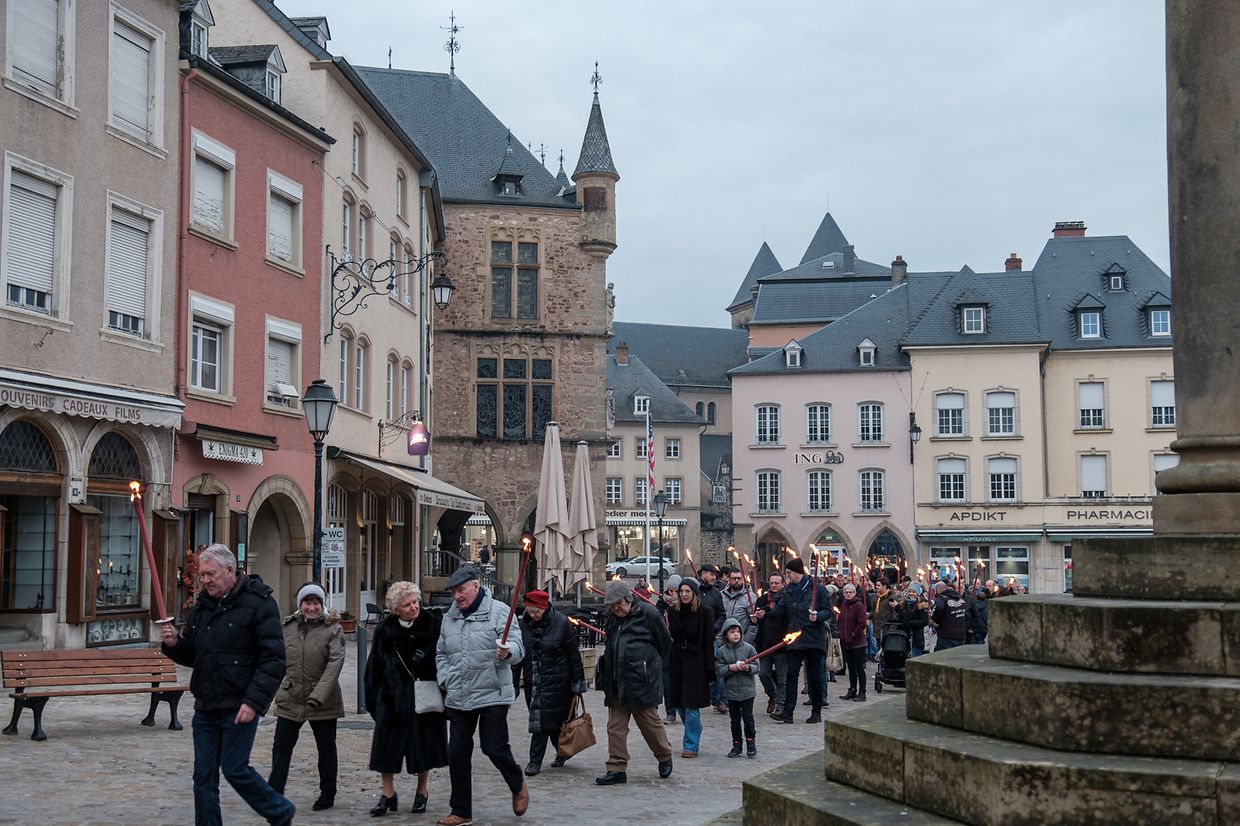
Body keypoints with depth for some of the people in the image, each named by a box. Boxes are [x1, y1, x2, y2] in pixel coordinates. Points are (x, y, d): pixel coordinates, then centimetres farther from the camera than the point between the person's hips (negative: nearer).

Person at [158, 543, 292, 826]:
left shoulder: (258, 603, -9)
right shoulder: (202, 606, 13)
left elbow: (273, 660, -14)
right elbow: (191, 656, 22)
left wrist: (253, 702, -21)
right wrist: (174, 644, -1)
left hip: (238, 707, -7)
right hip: (205, 707, 7)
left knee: (235, 769, -3)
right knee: (203, 777, 7)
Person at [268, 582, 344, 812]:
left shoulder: (332, 629, -8)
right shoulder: (288, 627, 3)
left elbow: (335, 662, -16)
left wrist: (318, 695, -25)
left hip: (322, 702, -3)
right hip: (290, 698, 3)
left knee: (326, 748, 10)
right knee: (281, 746, 3)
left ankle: (327, 794, 24)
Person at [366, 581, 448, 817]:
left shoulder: (433, 624, -8)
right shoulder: (385, 630, -2)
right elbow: (374, 667, 4)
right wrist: (373, 698, 2)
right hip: (392, 698, 2)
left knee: (423, 744, 9)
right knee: (386, 744, 3)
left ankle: (422, 792, 27)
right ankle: (388, 795, 17)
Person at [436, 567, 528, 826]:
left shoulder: (498, 612, -6)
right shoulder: (449, 618, 11)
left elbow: (518, 647, -13)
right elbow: (441, 654, 22)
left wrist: (507, 652, -35)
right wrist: (446, 679, 7)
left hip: (492, 695, -5)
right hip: (458, 698, 6)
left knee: (494, 748, -6)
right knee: (457, 753, 6)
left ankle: (518, 786, 25)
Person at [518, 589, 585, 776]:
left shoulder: (561, 623, -9)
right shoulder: (523, 624, 2)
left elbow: (573, 654, -4)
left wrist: (578, 681, -3)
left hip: (556, 680, -4)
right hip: (532, 681, 4)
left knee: (544, 719, -8)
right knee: (553, 719, 9)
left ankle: (535, 761, -2)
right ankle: (563, 751, 28)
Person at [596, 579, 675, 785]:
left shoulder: (647, 613, -7)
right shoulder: (611, 618, 11)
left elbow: (665, 643, 0)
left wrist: (652, 666, 7)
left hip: (641, 681, -6)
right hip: (616, 682, 6)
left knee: (650, 723, 5)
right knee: (615, 727, 3)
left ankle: (665, 757, 28)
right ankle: (617, 769, 7)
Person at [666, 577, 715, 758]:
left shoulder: (705, 613, -6)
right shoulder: (674, 612, 7)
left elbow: (709, 643, -8)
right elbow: (670, 637, 9)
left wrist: (710, 671, -12)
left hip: (696, 663, -5)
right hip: (677, 662, 5)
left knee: (691, 705, -5)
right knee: (680, 704, 9)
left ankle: (691, 745, 3)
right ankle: (695, 731, 32)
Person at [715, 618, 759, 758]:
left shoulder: (749, 648, -3)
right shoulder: (722, 651, 0)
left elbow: (756, 667, -3)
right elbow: (718, 670, -4)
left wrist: (748, 667, -23)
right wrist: (730, 668, -19)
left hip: (747, 690, -1)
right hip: (731, 691, 1)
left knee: (748, 717, -2)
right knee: (735, 719, 9)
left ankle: (750, 742, 15)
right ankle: (736, 745, 19)